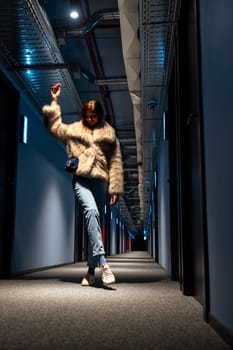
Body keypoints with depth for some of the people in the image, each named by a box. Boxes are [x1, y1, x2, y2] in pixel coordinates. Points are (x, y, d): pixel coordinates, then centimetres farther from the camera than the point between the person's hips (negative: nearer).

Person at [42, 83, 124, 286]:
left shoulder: (109, 134, 12)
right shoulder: (74, 129, 17)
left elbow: (115, 162, 8)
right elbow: (54, 126, 26)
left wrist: (115, 188, 1)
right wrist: (54, 101, 22)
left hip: (100, 181, 1)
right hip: (81, 179, -1)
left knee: (95, 222, 1)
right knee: (91, 211, -28)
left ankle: (91, 271, 11)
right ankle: (102, 262, -34)